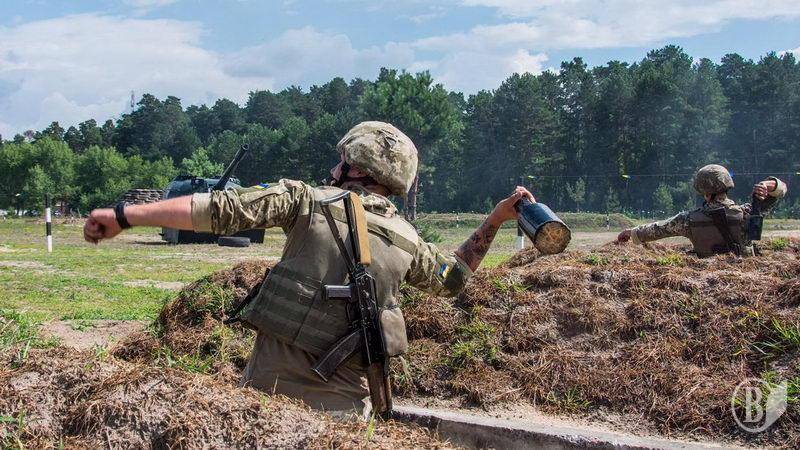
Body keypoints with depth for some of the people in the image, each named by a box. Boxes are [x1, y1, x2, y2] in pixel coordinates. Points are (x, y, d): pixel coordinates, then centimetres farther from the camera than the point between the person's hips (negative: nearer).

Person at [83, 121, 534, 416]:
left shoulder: (309, 199, -4)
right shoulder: (407, 239, 7)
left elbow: (221, 209, -12)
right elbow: (453, 275, 26)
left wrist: (125, 215, -11)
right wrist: (496, 219, 31)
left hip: (273, 382, -2)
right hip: (343, 399, 3)